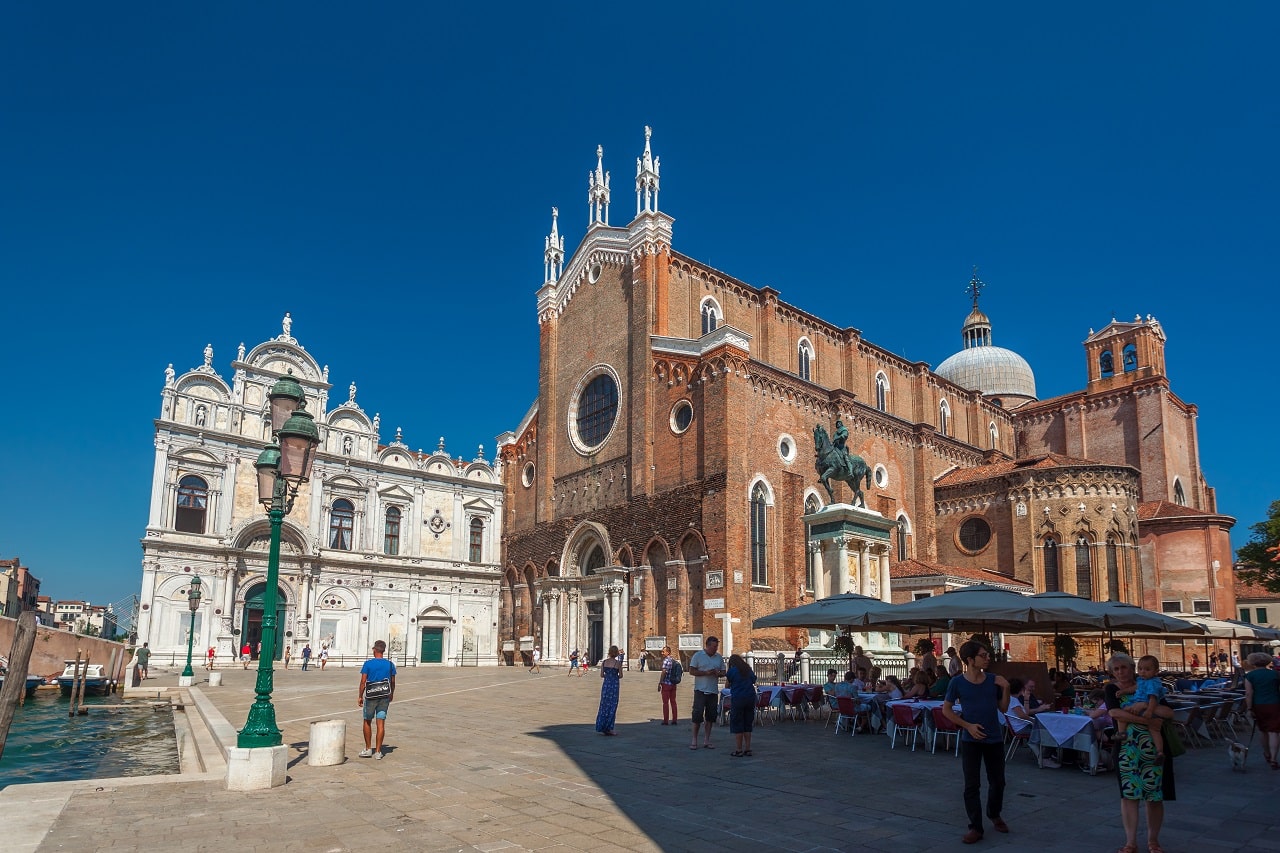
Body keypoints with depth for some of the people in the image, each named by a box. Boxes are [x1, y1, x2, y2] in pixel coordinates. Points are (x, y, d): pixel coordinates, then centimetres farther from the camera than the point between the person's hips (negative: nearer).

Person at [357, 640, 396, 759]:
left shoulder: (368, 664, -8)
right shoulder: (390, 664, 1)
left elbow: (363, 682, -9)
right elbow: (393, 682, 8)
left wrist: (360, 697, 1)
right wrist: (391, 694, 24)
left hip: (371, 696, -2)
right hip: (385, 696, 2)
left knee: (367, 722, 14)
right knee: (381, 723, 3)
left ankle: (368, 749, 19)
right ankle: (378, 752, 5)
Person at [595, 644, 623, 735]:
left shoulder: (604, 662, 1)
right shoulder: (618, 663, -10)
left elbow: (601, 675, 4)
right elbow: (620, 676, -4)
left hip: (605, 684, 4)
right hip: (614, 685, -4)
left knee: (604, 706, 13)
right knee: (611, 707, 4)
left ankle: (601, 727, 15)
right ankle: (607, 728, 5)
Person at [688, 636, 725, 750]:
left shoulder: (719, 657, 11)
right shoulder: (698, 655, -2)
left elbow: (723, 672, 14)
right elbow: (691, 671, -6)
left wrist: (718, 673, -10)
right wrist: (706, 673, -17)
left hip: (713, 691, 4)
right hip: (700, 690, -4)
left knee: (710, 716, 6)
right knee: (698, 714, -6)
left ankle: (706, 741, 14)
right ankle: (694, 741, 3)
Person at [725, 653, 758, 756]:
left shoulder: (731, 671, -3)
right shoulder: (749, 670, 11)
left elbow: (727, 684, 7)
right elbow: (753, 681, 17)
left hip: (737, 698, -5)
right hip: (751, 698, 5)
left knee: (737, 725, 2)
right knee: (747, 724, 12)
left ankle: (738, 750, 1)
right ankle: (748, 749, 14)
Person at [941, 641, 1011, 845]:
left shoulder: (993, 679, -3)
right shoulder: (958, 682, -11)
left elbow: (1003, 709, 5)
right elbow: (946, 709, -3)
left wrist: (1006, 688, -10)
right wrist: (967, 725, -13)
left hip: (995, 739, 3)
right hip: (971, 740, -3)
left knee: (998, 781, 16)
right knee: (972, 785, 1)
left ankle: (995, 815, 41)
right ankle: (975, 827, 11)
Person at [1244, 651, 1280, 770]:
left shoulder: (1249, 675, -3)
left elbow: (1248, 694, -9)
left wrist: (1249, 709, -3)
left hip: (1258, 706, 1)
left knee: (1264, 732, 19)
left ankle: (1267, 755, 36)